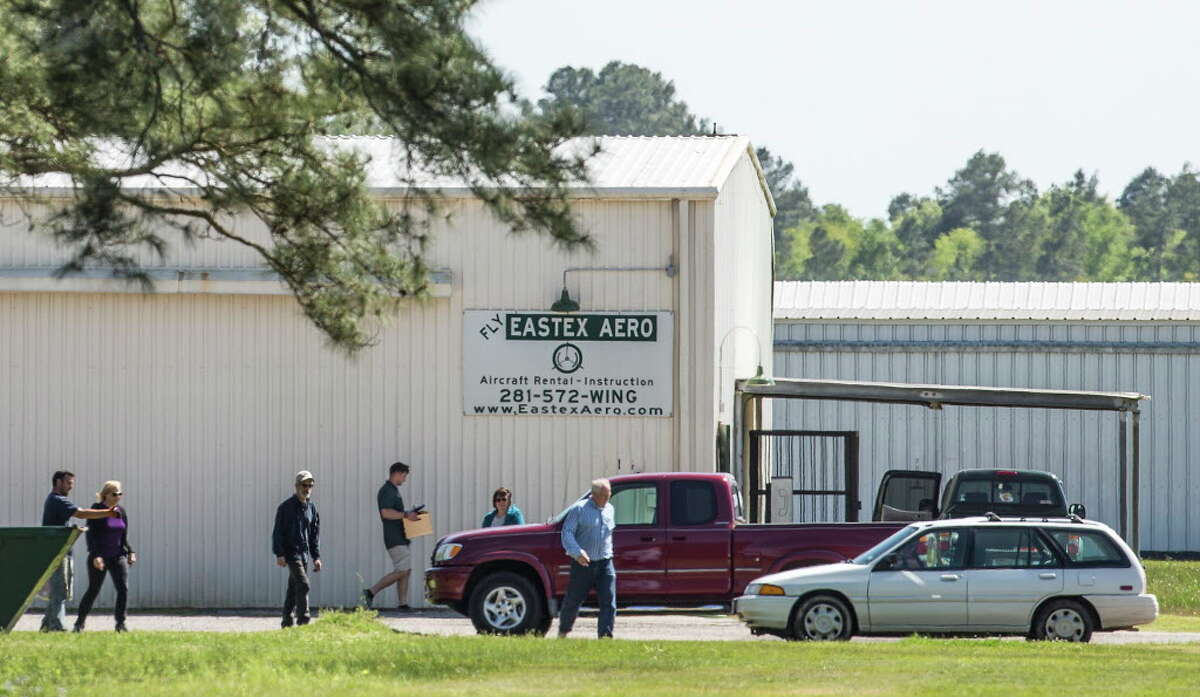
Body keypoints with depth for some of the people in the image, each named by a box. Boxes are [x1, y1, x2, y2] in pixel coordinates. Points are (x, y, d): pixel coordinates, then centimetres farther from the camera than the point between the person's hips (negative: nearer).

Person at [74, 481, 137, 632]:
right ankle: (80, 622, 17)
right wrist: (95, 556, -22)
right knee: (93, 590, 2)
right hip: (99, 556, -4)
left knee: (123, 588, -8)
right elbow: (91, 535, -13)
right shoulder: (97, 511, -8)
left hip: (118, 556, 4)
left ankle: (120, 623, 1)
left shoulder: (121, 512, 8)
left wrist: (130, 552, 1)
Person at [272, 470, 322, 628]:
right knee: (303, 585, -16)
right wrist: (279, 554, -15)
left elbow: (315, 534, 16)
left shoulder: (311, 507, 11)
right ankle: (303, 621, -16)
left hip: (304, 554, 6)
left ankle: (287, 622, 16)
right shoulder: (286, 507, -7)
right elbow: (278, 532, -8)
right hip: (291, 552, -6)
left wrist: (316, 557, 11)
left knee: (293, 588, 10)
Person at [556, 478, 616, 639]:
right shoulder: (578, 509, -4)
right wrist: (577, 552, -24)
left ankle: (605, 635, -14)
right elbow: (567, 533, -10)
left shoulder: (609, 509, 13)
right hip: (583, 564, -4)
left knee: (609, 603, -11)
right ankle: (563, 632, 27)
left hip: (605, 564, 4)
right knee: (573, 601, 6)